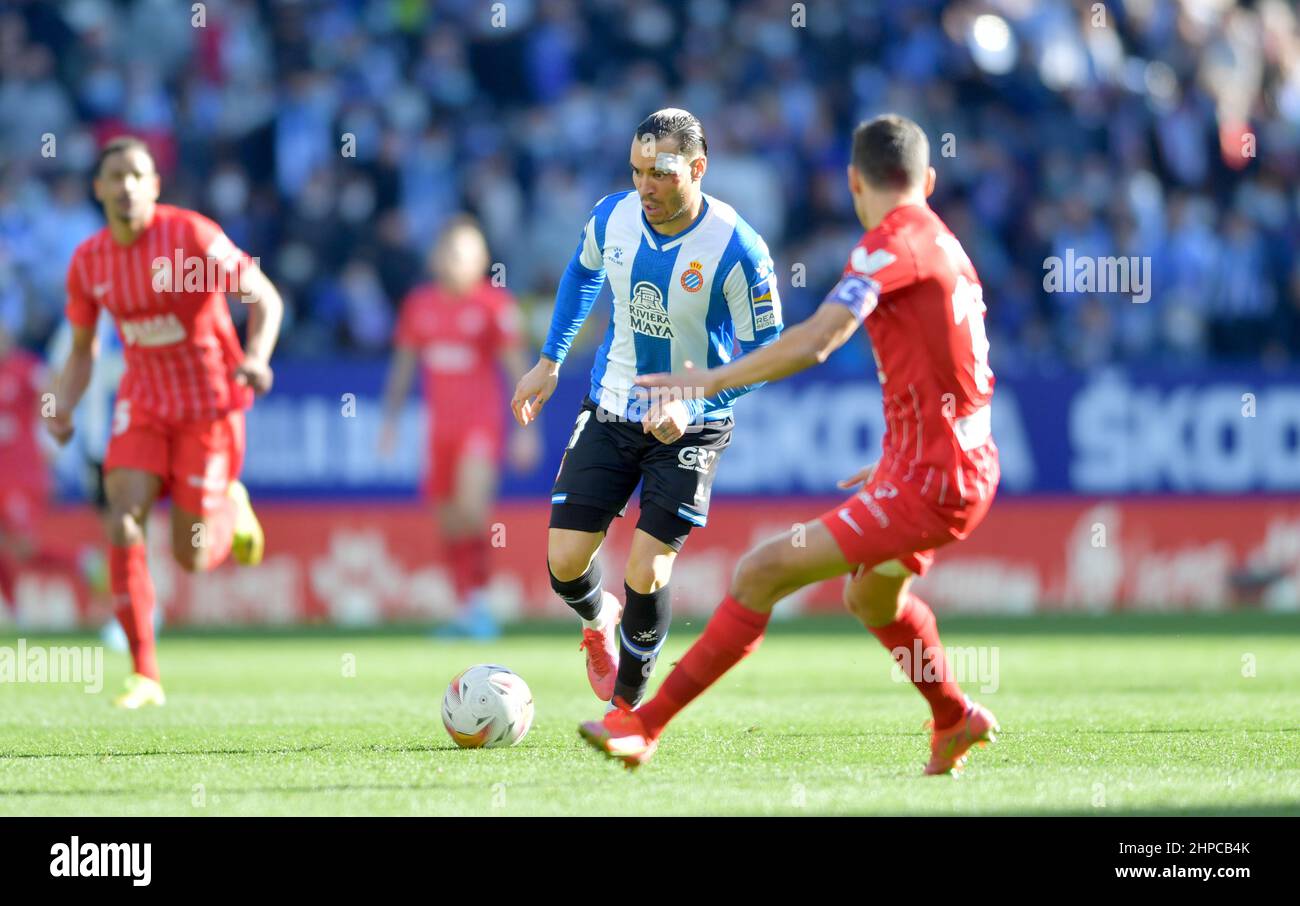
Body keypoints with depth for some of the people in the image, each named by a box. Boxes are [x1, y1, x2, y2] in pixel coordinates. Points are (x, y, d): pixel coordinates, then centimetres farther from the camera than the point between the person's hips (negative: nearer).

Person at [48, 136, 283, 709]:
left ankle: (230, 509, 34)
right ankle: (144, 676, -14)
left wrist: (256, 358, -32)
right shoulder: (88, 262, -2)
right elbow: (82, 350, 11)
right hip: (143, 403, 3)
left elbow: (265, 299, -13)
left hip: (210, 402, -3)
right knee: (122, 520, -19)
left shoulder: (191, 235, -17)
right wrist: (63, 407, -7)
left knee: (191, 558, -4)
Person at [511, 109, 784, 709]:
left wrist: (692, 403, -27)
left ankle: (627, 702, 15)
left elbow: (765, 353, -15)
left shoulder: (738, 250, -23)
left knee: (645, 574, -11)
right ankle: (598, 620, 36)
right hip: (610, 411, 4)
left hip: (690, 428, -4)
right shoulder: (612, 217, -9)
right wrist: (549, 362, 14)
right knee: (564, 562, -2)